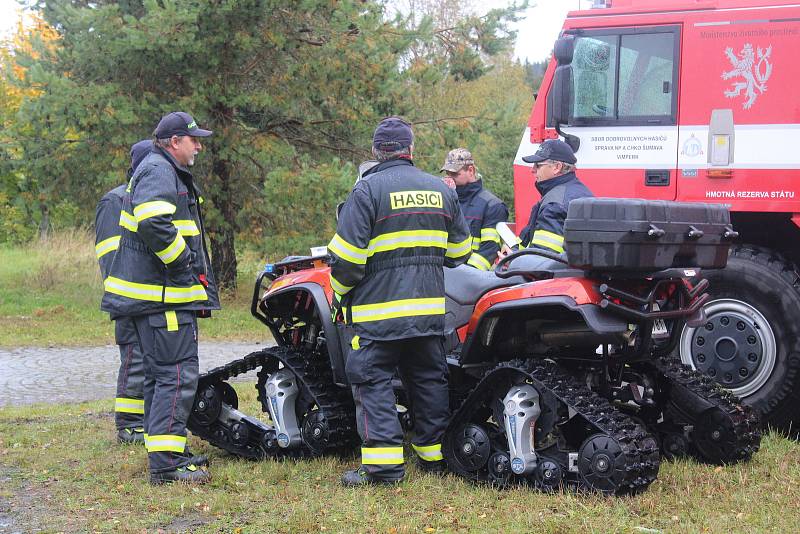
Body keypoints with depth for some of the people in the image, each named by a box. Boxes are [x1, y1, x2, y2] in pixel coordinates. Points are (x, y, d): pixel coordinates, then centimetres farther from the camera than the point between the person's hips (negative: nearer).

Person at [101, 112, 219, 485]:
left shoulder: (167, 172, 22)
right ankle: (166, 462, -14)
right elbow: (153, 224, -29)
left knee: (160, 375, 15)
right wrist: (185, 263, -18)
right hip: (163, 295, -11)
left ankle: (164, 453, 23)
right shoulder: (158, 171, -13)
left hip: (155, 295, 11)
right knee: (177, 374, -12)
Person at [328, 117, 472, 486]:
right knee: (429, 379, 15)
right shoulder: (441, 191, 10)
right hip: (429, 310, 6)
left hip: (378, 309, -5)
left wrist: (340, 293, 2)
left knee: (373, 381, -3)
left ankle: (383, 462, -10)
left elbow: (347, 255, -13)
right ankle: (435, 452, 21)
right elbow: (459, 250, 18)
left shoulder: (368, 190, -9)